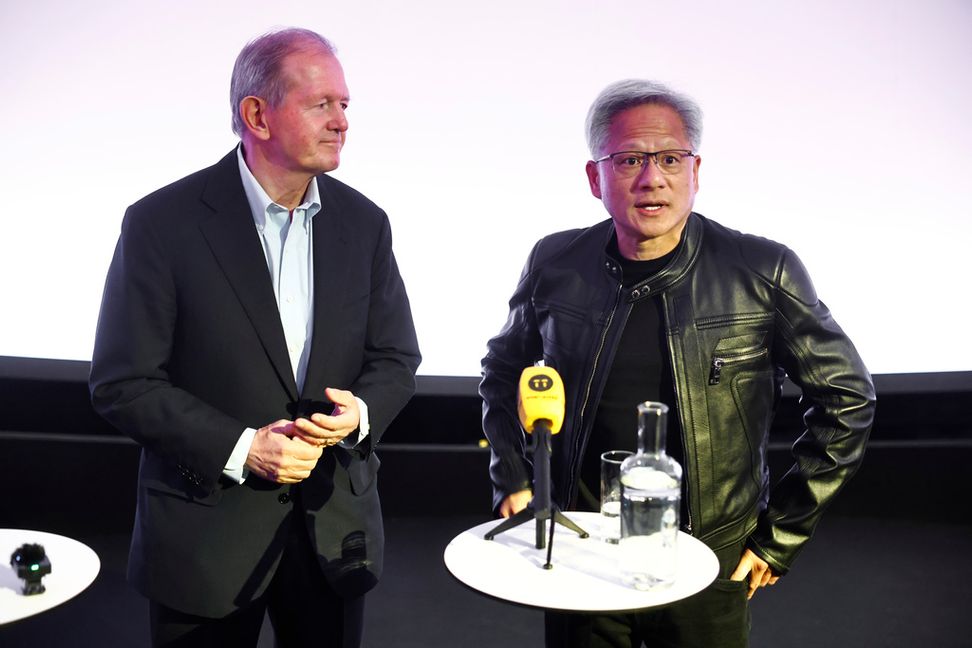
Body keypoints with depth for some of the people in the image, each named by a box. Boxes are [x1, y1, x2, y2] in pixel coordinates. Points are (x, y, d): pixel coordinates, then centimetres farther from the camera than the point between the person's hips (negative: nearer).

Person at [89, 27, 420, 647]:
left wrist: (361, 411, -14)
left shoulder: (364, 222, 0)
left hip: (336, 526, 4)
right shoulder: (162, 223, -12)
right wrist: (241, 449, -19)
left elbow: (396, 357, 6)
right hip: (206, 534, -3)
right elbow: (123, 384, -11)